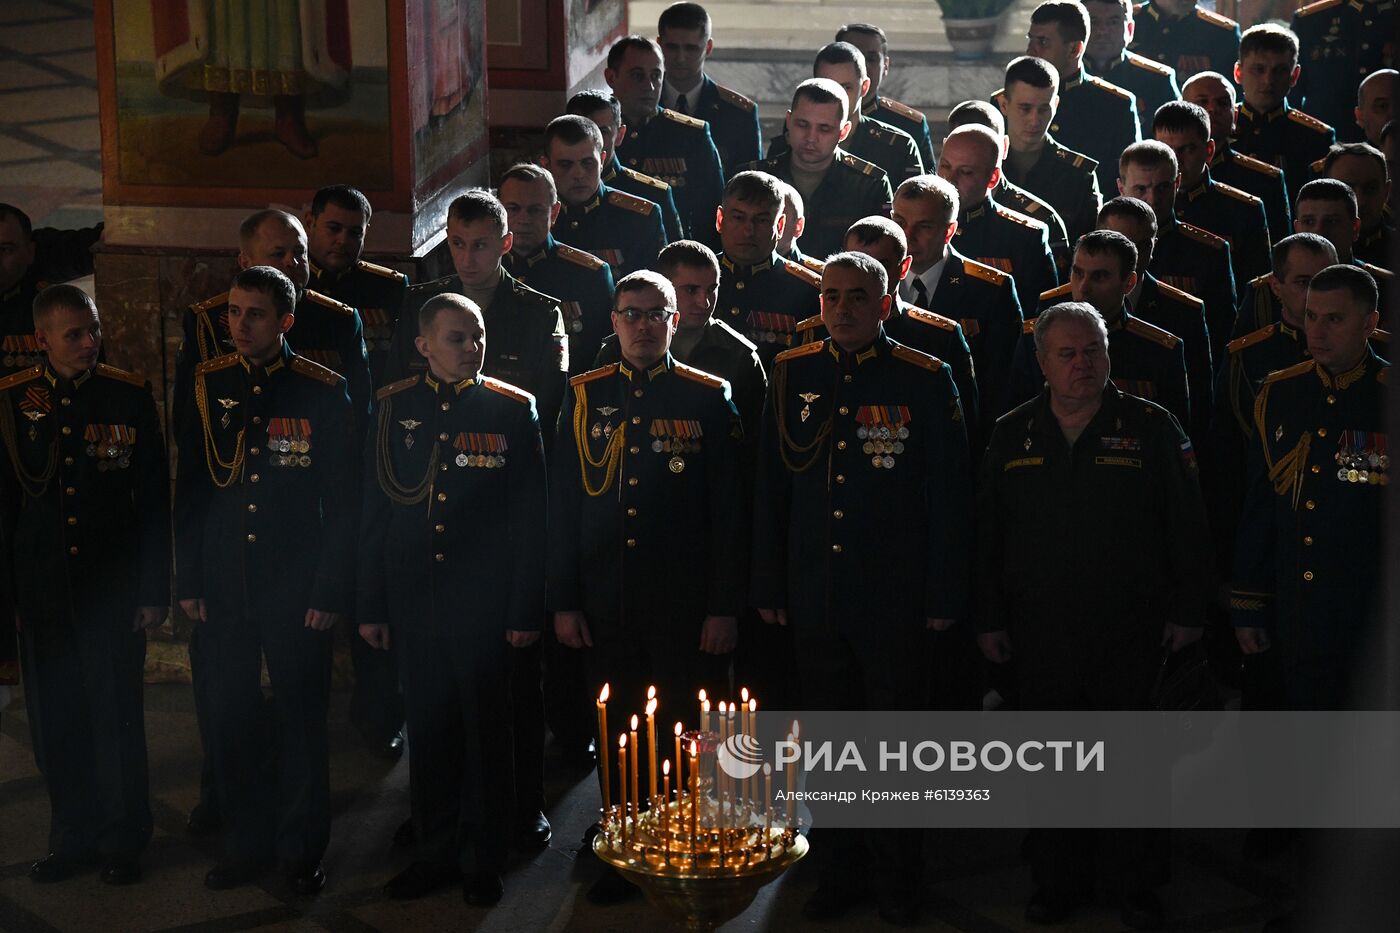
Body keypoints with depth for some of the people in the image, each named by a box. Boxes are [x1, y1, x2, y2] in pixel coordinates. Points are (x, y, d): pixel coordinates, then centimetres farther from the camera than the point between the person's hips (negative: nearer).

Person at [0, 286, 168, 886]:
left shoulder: (130, 397, -4)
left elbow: (154, 500, -1)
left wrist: (154, 590, -3)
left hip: (113, 588, -2)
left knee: (116, 718, 3)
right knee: (55, 722, 9)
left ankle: (122, 842, 18)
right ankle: (73, 838, 23)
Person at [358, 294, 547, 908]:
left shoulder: (513, 410, -2)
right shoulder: (394, 408, 4)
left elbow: (531, 519, -2)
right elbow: (376, 511, 7)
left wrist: (527, 609, -6)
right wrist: (371, 605, 5)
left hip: (484, 603, -2)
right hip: (413, 599, 2)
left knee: (485, 731, 5)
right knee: (428, 730, 10)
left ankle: (482, 861, 18)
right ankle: (437, 852, 23)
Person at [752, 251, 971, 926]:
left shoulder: (926, 381, -4)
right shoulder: (790, 376, 5)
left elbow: (948, 499, -3)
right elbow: (771, 490, 9)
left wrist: (944, 599, -6)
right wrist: (768, 587, 7)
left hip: (896, 602, -3)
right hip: (814, 597, 3)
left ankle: (896, 878, 22)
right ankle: (843, 870, 25)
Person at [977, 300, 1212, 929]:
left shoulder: (1152, 428, -1)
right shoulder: (1011, 435, 7)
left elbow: (1186, 528, 0)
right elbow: (987, 535, 10)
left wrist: (1186, 611, -3)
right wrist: (989, 620, 7)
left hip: (1129, 634, -2)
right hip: (1039, 635, 2)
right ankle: (1060, 883, 22)